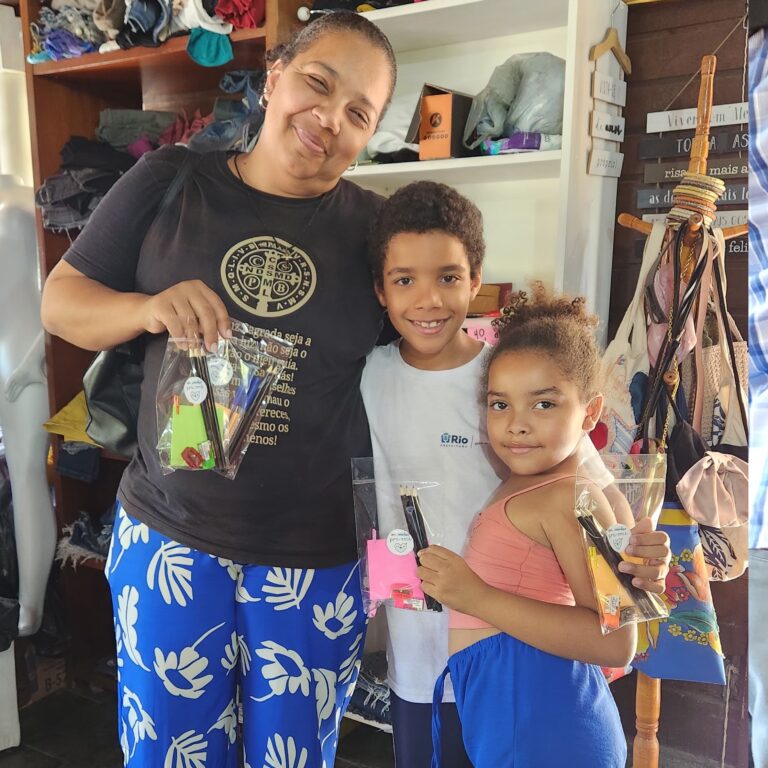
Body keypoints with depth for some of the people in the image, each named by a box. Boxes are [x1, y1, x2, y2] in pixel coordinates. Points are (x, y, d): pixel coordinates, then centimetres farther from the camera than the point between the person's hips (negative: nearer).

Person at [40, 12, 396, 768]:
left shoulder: (376, 227, -3)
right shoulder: (167, 183, -3)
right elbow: (59, 300, 2)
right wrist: (147, 309, -18)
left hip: (316, 556, 0)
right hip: (166, 533, 1)